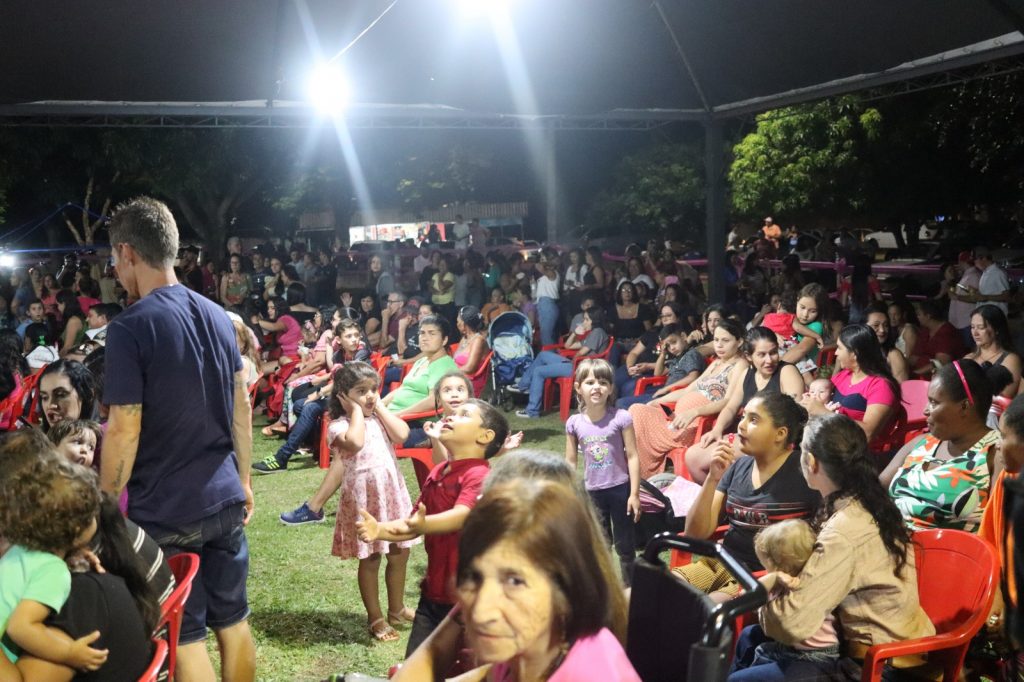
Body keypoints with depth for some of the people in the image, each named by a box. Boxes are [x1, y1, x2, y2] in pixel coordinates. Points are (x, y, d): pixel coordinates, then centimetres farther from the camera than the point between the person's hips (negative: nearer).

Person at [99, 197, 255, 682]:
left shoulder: (129, 328, -15)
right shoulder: (217, 316, 4)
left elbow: (123, 431, -17)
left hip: (165, 512, -6)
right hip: (225, 500, 6)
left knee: (186, 638, 6)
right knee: (233, 620, 17)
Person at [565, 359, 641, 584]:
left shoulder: (621, 418, -12)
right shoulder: (574, 423, -4)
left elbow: (632, 457, -9)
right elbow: (570, 462, 4)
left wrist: (634, 494, -10)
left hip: (620, 489, -2)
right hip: (592, 492, 3)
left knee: (625, 545, 9)